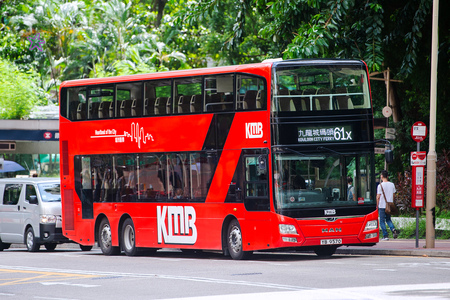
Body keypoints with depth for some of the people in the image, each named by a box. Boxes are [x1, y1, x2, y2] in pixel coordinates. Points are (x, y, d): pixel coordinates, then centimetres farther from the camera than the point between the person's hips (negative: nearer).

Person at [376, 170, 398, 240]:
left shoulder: (380, 185, -11)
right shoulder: (392, 185, 4)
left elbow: (378, 197, -10)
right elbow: (393, 195, 11)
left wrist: (377, 205, 1)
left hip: (382, 206, -5)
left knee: (382, 221, 3)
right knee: (388, 219, 19)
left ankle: (385, 236, -1)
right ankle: (393, 229, -6)